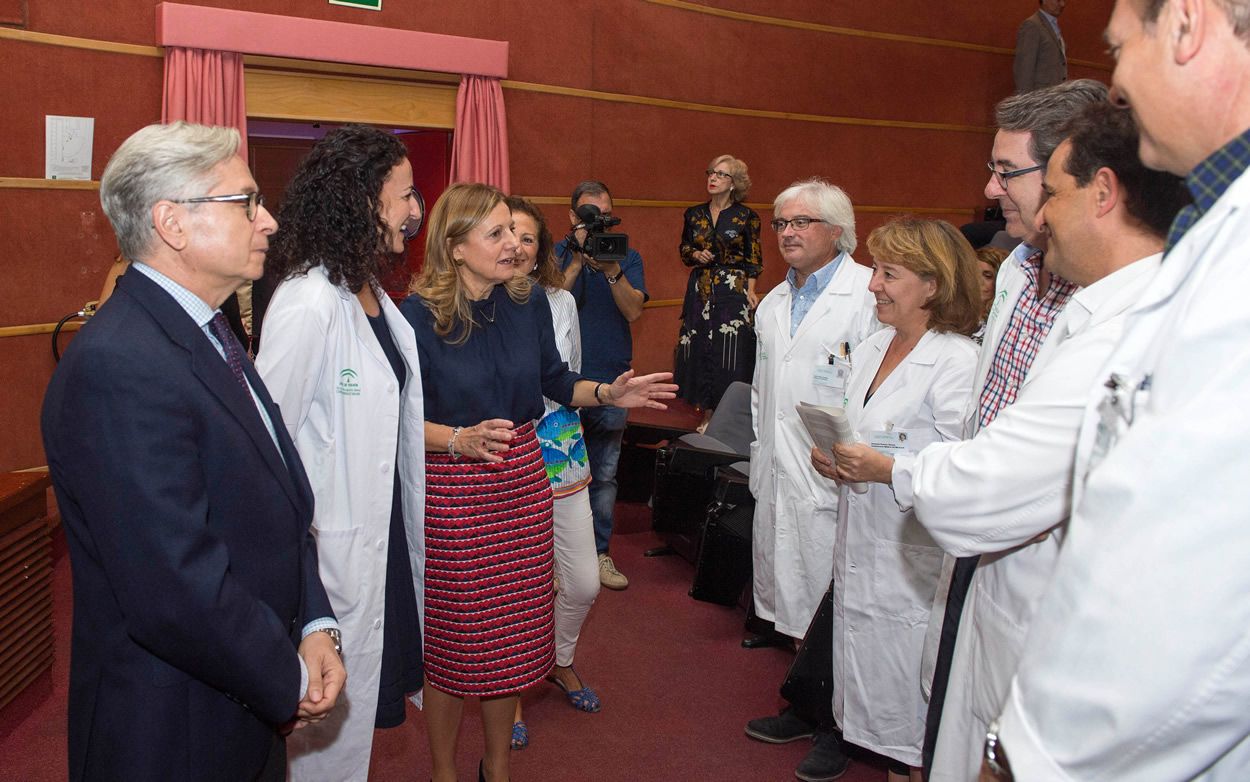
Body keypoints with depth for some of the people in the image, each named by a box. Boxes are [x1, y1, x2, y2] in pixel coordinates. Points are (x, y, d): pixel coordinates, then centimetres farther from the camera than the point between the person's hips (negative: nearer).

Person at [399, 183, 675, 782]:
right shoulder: (418, 315, -13)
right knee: (453, 639, 7)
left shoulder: (528, 303, 1)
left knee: (513, 634, 14)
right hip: (451, 492, -5)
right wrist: (460, 438, -26)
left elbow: (555, 382, 13)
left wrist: (608, 393, -3)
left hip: (523, 483, 5)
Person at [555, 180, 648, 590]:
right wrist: (578, 261, -22)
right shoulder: (558, 255, 1)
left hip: (611, 380, 2)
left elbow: (633, 310, -10)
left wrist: (611, 269, -23)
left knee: (604, 475, 10)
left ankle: (599, 552, 21)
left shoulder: (628, 257, 5)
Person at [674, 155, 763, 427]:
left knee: (730, 351, -5)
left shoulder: (746, 216, -1)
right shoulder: (694, 215, 8)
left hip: (733, 293, -3)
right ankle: (707, 415, 10)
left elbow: (754, 259, 1)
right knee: (700, 350, 2)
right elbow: (684, 249, 18)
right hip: (700, 290, 4)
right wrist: (696, 255, -4)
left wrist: (750, 291, -10)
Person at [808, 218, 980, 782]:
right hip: (861, 554, 8)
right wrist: (835, 460, 4)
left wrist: (884, 468, -26)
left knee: (915, 715, 5)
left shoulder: (958, 361, -17)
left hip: (917, 564, -8)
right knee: (878, 698, 19)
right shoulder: (872, 349, 10)